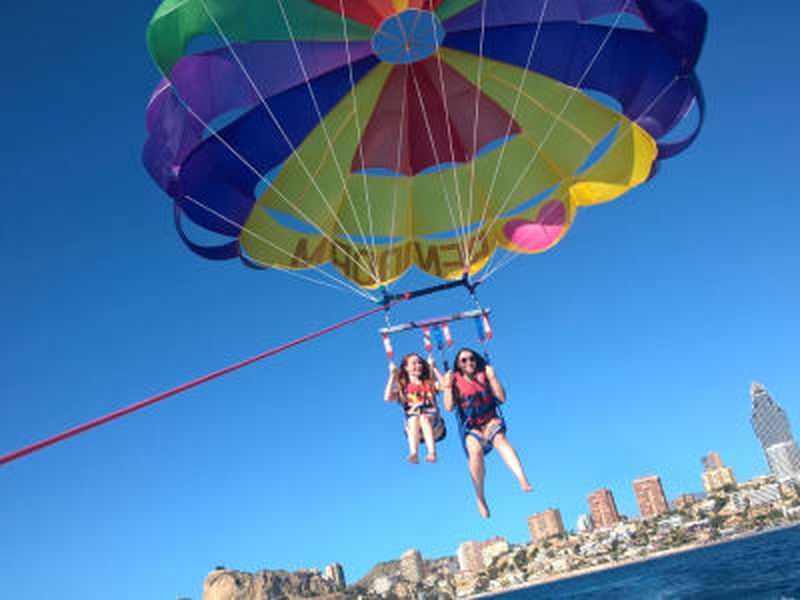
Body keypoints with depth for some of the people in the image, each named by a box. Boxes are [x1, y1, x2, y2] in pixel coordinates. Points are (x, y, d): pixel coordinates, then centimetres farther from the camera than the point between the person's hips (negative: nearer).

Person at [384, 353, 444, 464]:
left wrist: (434, 368, 6)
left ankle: (432, 452, -54)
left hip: (433, 423, 0)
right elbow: (388, 398, 0)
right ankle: (413, 454, -56)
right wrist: (392, 376, 2)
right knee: (413, 418, -35)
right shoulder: (403, 388, 18)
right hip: (413, 425, 0)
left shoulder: (430, 384, 21)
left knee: (423, 418, -34)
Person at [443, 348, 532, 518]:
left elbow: (502, 398, -2)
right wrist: (447, 386, -11)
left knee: (500, 438, -34)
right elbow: (449, 407, -5)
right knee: (475, 449, -32)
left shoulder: (484, 376, 7)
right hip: (470, 426, 0)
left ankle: (522, 479, -50)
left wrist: (492, 377, -7)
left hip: (491, 420, 1)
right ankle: (480, 498, -21)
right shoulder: (455, 381, 6)